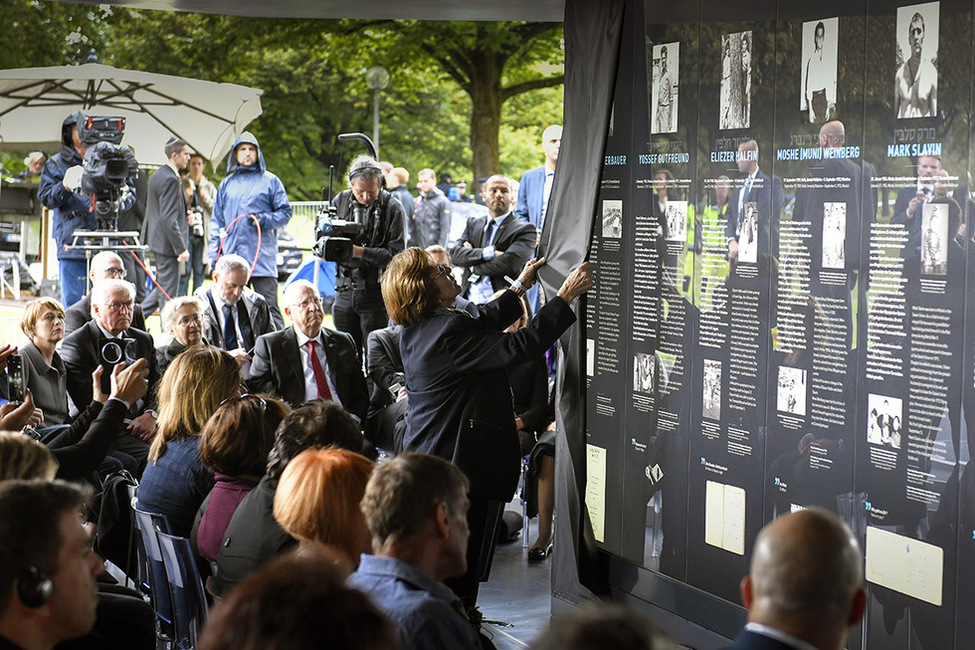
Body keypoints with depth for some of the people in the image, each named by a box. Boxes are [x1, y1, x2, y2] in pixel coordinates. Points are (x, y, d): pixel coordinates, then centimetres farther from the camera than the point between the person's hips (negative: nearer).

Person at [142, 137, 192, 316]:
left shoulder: (157, 175, 13)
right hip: (167, 243, -10)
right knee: (169, 290, -3)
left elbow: (150, 211, 21)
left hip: (157, 240, 10)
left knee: (163, 287, 18)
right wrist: (181, 248, -22)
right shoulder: (170, 179, -19)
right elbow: (168, 218, -23)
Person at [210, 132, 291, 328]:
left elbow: (285, 212, 5)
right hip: (231, 256, 4)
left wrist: (264, 220, -13)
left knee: (268, 307, -9)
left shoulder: (270, 181, 8)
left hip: (262, 256, -4)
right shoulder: (227, 183, 18)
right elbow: (217, 221, 19)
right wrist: (214, 253, 9)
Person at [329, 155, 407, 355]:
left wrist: (361, 252, -22)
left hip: (377, 292, -4)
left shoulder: (393, 208, -7)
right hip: (345, 291, 4)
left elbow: (396, 255, -12)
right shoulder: (340, 201, 5)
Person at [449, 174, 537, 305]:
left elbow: (509, 263, -12)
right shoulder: (473, 224, 19)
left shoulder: (524, 229, 3)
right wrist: (488, 253, -10)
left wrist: (473, 266, 1)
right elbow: (454, 254, 5)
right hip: (470, 303, 4)